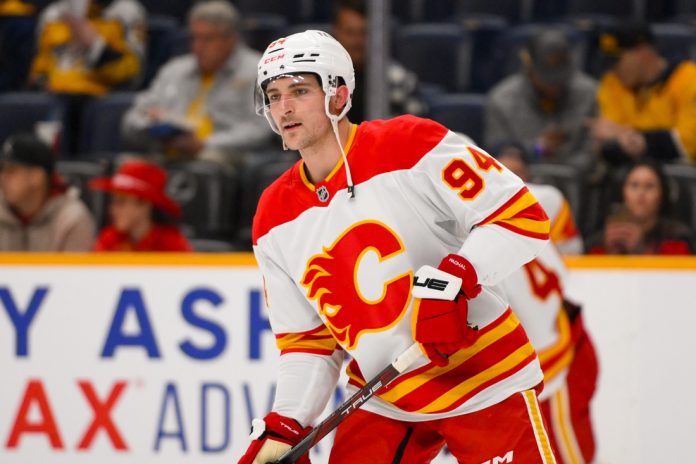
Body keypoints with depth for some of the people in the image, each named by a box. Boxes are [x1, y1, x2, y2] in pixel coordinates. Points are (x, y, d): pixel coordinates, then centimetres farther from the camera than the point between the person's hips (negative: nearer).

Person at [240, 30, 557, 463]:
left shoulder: (411, 145, -13)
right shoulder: (275, 222, 4)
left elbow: (525, 216, -16)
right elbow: (307, 341, 8)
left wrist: (456, 279, -30)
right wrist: (283, 427, -6)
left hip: (485, 386, -5)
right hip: (383, 404, 5)